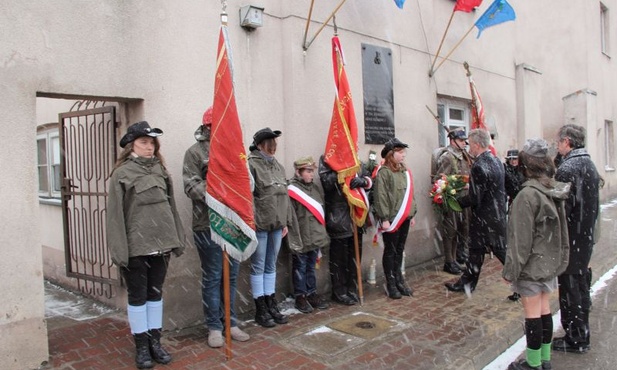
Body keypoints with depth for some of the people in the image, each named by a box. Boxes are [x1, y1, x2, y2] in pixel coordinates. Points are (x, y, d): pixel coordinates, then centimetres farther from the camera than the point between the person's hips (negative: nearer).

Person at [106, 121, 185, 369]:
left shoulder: (159, 170, 9)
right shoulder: (122, 174, -6)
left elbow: (171, 206, 10)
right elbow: (115, 214, -9)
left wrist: (177, 239, 7)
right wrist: (119, 250, -13)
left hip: (161, 244, 5)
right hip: (136, 247, -4)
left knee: (155, 293, 15)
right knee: (137, 297, 9)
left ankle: (155, 341, 27)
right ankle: (141, 346, 22)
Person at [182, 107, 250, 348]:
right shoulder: (195, 152, -3)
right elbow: (192, 186, -11)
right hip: (208, 225, -5)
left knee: (231, 276, 14)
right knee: (212, 278, 6)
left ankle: (230, 323, 28)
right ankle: (214, 327, 20)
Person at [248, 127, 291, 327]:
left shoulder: (278, 166, 14)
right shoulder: (251, 165, -9)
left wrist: (286, 222, 15)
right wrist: (250, 221, -18)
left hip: (276, 225, 7)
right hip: (259, 225, -7)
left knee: (271, 265, 15)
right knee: (258, 266, 4)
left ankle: (272, 305, 26)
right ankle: (261, 310, 15)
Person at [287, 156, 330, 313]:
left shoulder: (315, 188, 10)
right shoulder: (291, 190, -13)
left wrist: (323, 234, 13)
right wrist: (294, 240, -19)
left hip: (315, 237, 6)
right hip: (301, 239, -6)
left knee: (311, 267, 18)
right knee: (300, 268, 8)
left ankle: (312, 294, 29)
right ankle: (300, 297, 20)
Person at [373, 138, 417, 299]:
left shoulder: (405, 171, 11)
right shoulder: (383, 172, -12)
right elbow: (380, 197, -16)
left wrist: (412, 213, 14)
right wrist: (384, 218, -19)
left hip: (404, 217, 7)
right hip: (392, 218, -7)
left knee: (400, 250, 15)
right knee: (390, 251, 4)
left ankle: (399, 280, 27)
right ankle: (391, 284, 15)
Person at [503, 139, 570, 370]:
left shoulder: (527, 195, -21)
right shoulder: (556, 192, 3)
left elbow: (520, 239, -20)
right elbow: (562, 229, 11)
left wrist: (511, 270, -13)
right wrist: (561, 259, 20)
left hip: (531, 266, -8)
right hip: (551, 263, 8)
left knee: (533, 314, 3)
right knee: (544, 310, 16)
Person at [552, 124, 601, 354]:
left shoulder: (567, 169, -20)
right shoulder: (590, 165, 10)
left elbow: (562, 208, -24)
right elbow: (593, 205, 16)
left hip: (571, 239, -9)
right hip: (587, 236, 9)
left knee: (570, 288, 2)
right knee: (581, 285, 19)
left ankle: (575, 340, 13)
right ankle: (582, 334, 33)